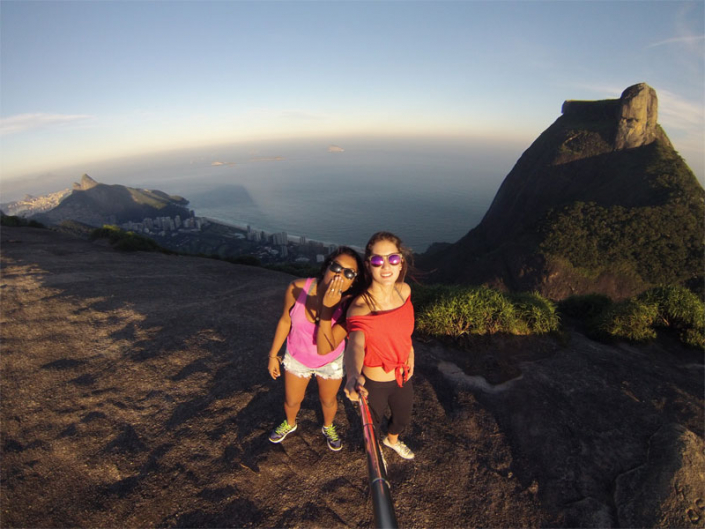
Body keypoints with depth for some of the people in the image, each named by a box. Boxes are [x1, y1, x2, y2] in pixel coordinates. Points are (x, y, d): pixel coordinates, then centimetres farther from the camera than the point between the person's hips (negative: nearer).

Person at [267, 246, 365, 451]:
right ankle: (289, 424, 61)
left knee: (328, 401, 25)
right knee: (292, 400, 24)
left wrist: (327, 308, -46)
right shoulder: (297, 288, -30)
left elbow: (324, 349, -36)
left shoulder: (348, 306, -33)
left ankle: (328, 427, 60)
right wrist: (273, 355, 0)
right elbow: (285, 321, -10)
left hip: (331, 362, -1)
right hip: (297, 358, 1)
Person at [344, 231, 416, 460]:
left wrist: (409, 351, 10)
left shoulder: (405, 290, -15)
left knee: (403, 419, 31)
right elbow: (356, 342, -51)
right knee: (372, 423, 25)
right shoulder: (360, 306, -34)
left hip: (403, 376, 5)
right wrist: (353, 375, -69)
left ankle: (392, 440, 69)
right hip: (374, 383, -5)